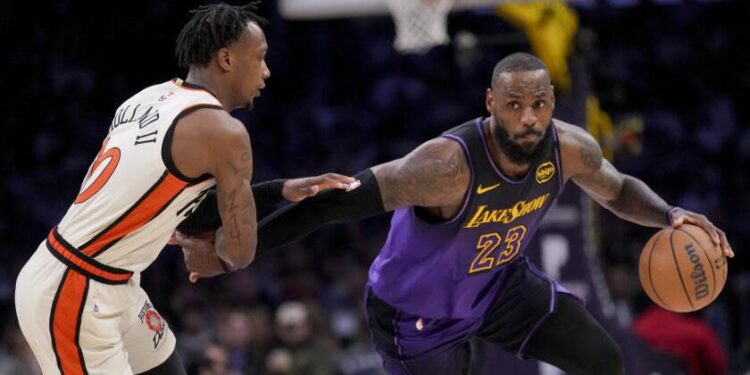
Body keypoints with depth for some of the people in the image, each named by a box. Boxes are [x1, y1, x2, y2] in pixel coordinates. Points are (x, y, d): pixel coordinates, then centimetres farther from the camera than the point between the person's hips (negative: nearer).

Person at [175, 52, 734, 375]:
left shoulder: (570, 149, -20)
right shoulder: (448, 165, -40)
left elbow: (619, 190, 4)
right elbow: (338, 202, -39)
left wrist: (668, 215, -18)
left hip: (503, 281, 7)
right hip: (420, 309, -6)